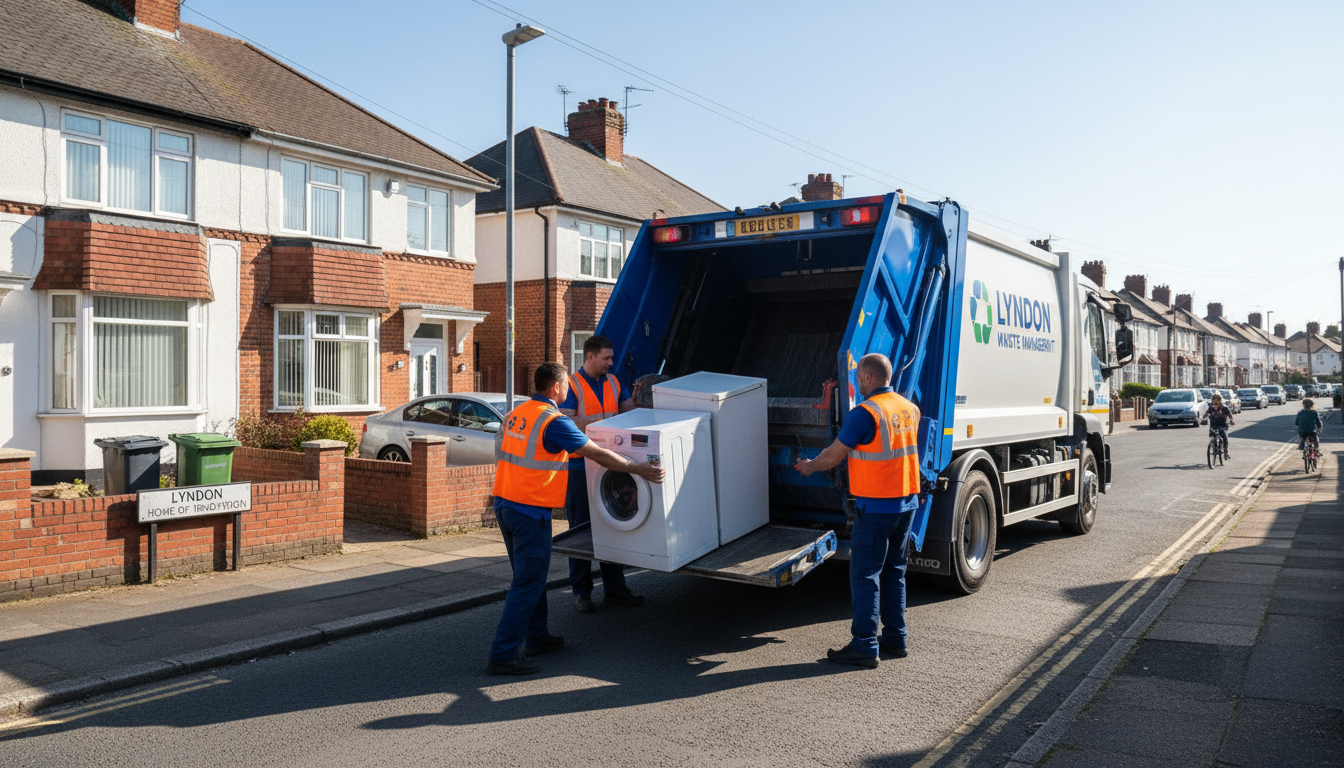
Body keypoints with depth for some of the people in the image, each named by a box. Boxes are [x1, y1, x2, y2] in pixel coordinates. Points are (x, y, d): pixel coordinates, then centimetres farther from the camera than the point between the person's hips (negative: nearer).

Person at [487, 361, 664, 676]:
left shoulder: (516, 413, 10)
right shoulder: (554, 421, -16)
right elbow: (597, 454, -15)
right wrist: (637, 468, -8)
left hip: (504, 505, 9)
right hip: (531, 511, -9)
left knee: (529, 575, 20)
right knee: (528, 582, -2)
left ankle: (536, 637, 32)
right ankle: (503, 654, -1)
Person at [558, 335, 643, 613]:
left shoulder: (612, 382, 12)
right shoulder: (571, 384, -8)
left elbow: (626, 410, 19)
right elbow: (566, 421, -18)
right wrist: (602, 422, -24)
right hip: (580, 466, -6)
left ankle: (615, 589, 21)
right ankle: (581, 592, 14)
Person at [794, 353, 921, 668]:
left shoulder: (864, 414, -16)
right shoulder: (910, 409, 8)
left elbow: (833, 455, -9)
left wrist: (810, 466, 11)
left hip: (876, 506, -8)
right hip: (907, 503, 8)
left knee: (865, 574, -2)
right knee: (894, 571, 17)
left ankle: (865, 646, 0)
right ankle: (895, 638, 24)